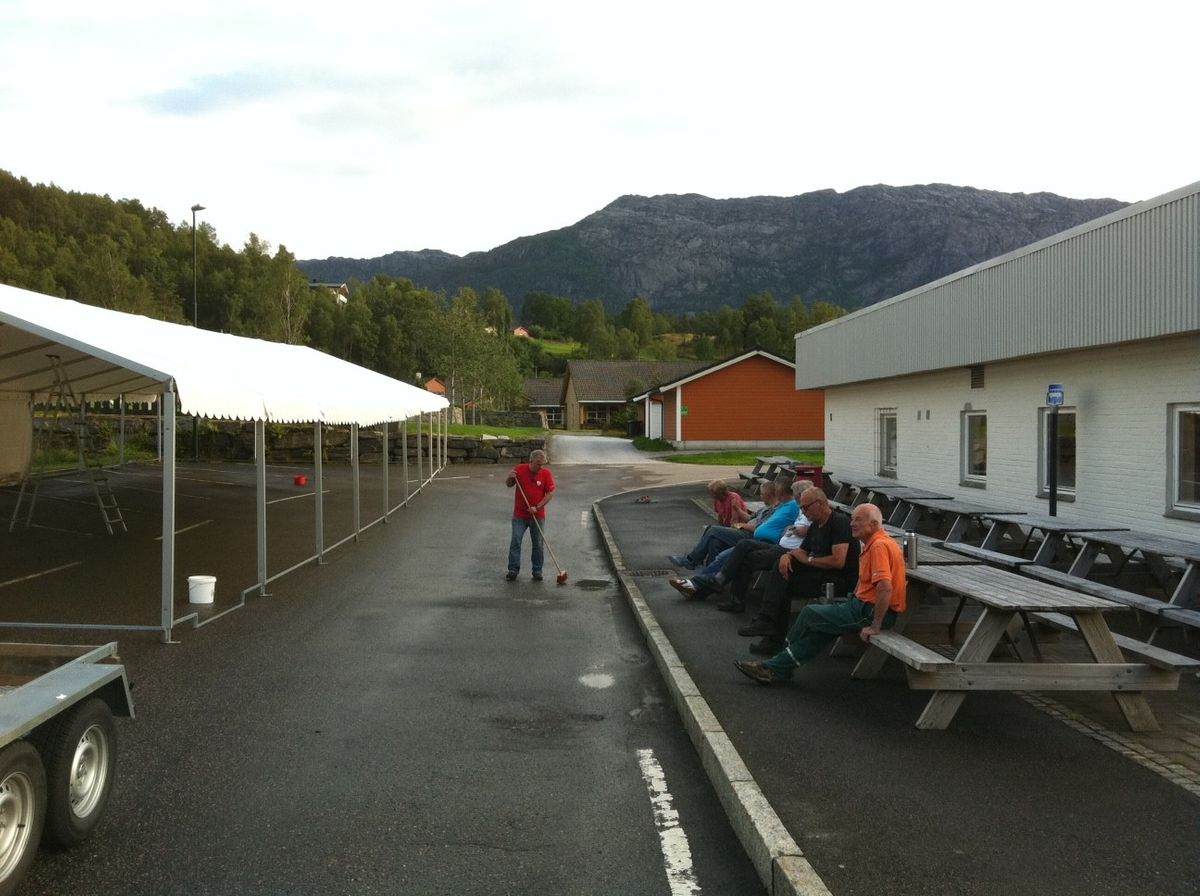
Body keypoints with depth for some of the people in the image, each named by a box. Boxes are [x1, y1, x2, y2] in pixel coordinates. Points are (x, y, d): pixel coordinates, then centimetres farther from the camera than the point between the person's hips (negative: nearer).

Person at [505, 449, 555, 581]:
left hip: (538, 515, 0)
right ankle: (513, 569, 3)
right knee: (515, 541, -4)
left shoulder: (546, 473, -7)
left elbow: (550, 493, -8)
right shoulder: (520, 469, -5)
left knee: (537, 544, 6)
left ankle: (537, 570, 17)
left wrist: (537, 508, -16)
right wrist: (510, 478, -15)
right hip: (519, 514, 0)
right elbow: (508, 485, 9)